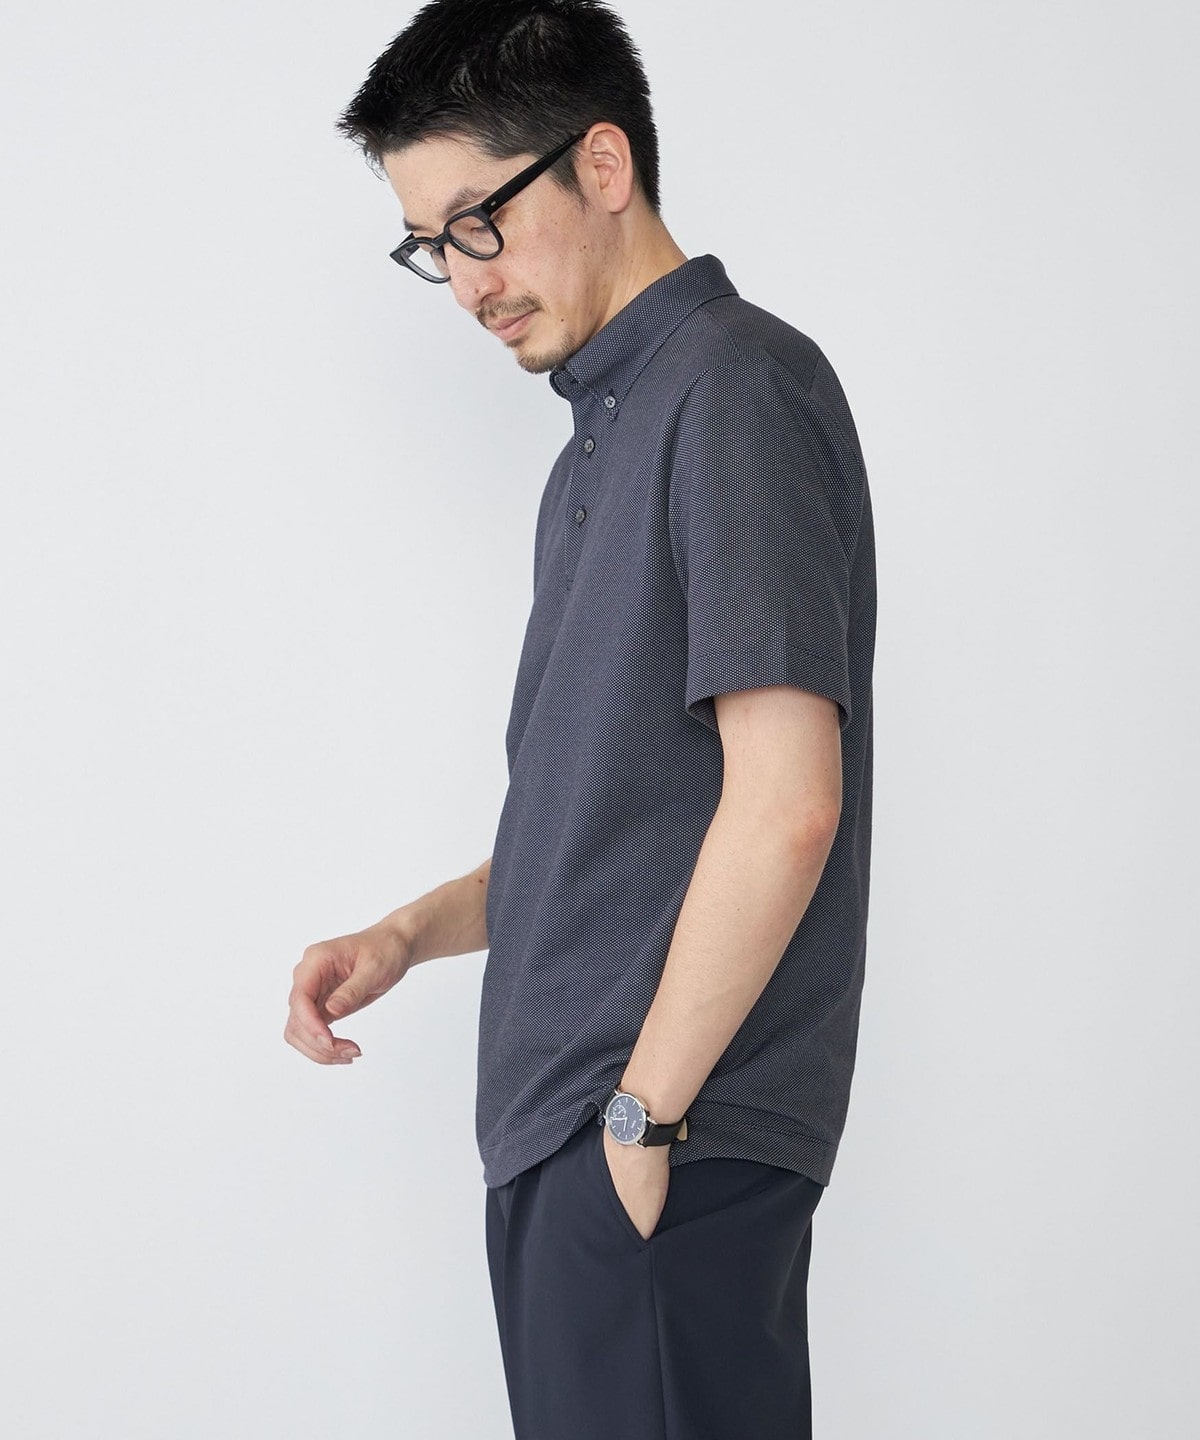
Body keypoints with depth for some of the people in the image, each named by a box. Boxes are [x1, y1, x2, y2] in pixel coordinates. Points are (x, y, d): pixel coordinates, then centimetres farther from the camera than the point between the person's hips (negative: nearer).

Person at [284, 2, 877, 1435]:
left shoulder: (735, 382, -11)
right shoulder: (612, 427, 19)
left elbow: (786, 806, -20)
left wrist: (643, 1108, -16)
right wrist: (412, 934, 10)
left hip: (669, 1149, -9)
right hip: (574, 1125, 9)